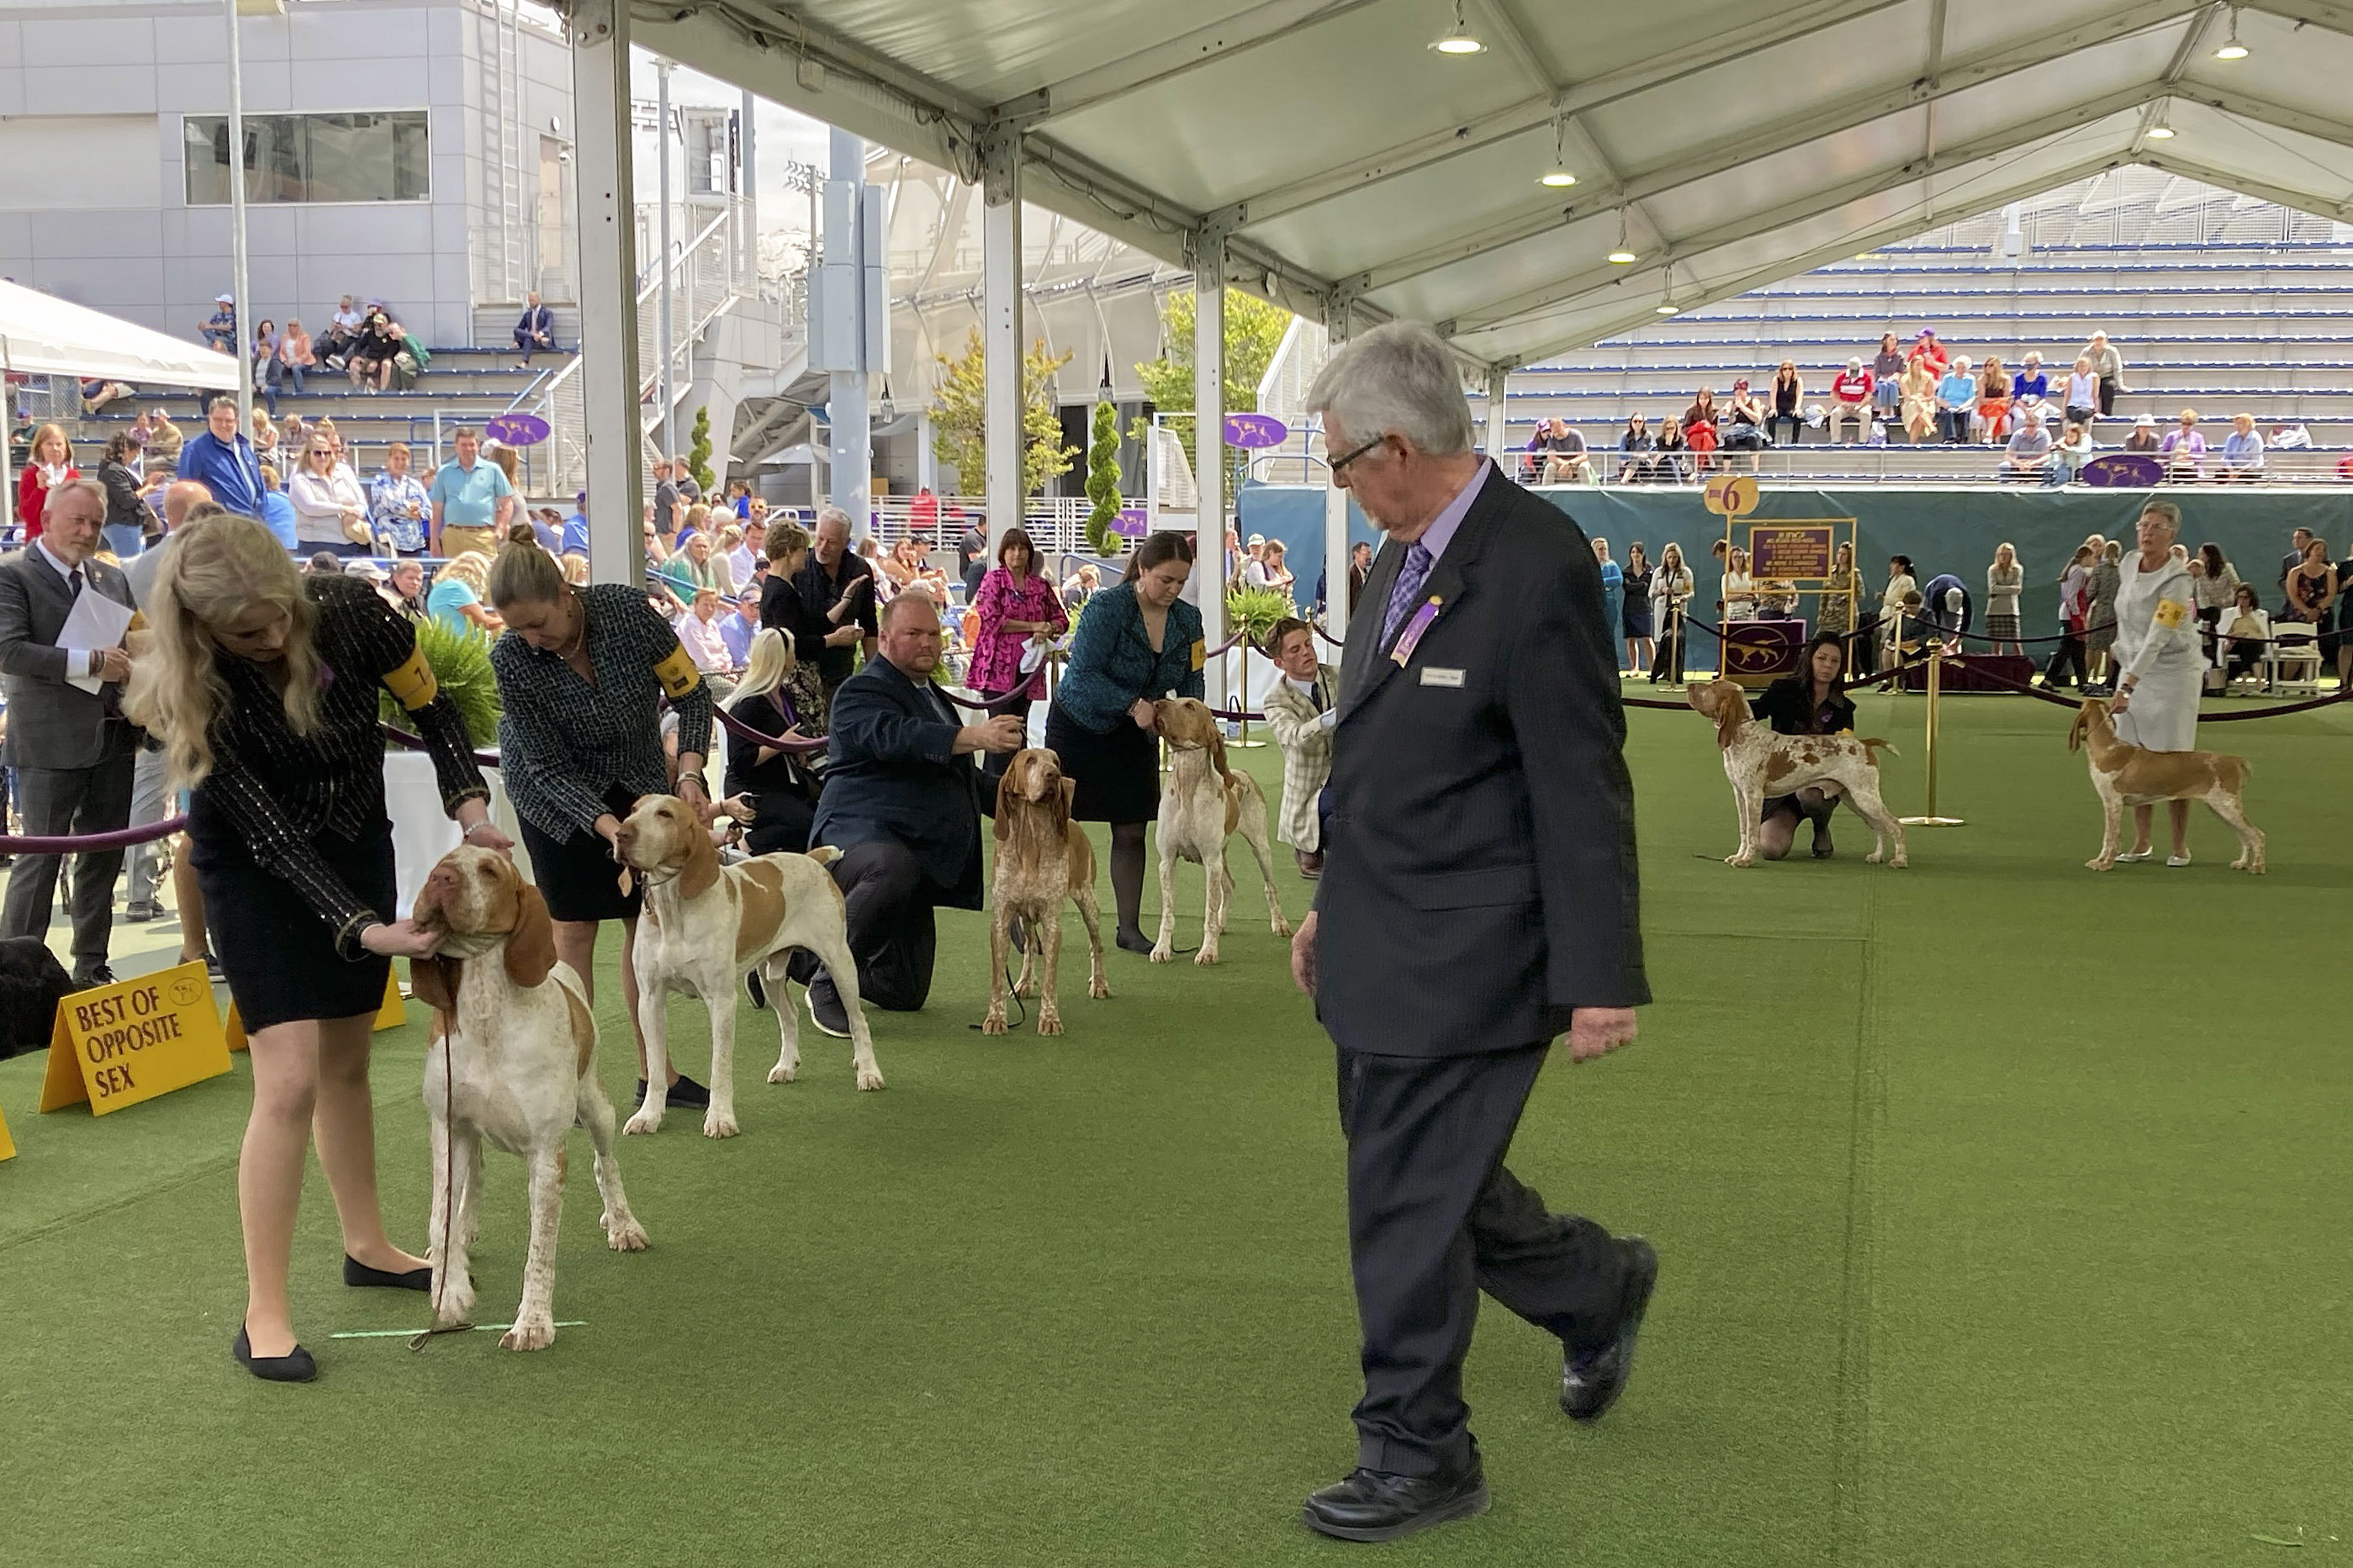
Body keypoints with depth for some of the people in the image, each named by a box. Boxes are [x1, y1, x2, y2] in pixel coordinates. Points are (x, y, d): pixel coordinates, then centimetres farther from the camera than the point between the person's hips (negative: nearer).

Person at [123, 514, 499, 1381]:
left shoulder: (347, 610, -23)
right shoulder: (196, 692, -29)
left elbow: (433, 710, -6)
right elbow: (269, 836, -26)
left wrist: (471, 806, -20)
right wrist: (363, 930, -34)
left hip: (357, 845, 4)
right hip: (256, 869, -3)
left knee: (348, 1058, 15)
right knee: (290, 1082, -13)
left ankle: (366, 1244, 33)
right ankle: (264, 1312, -6)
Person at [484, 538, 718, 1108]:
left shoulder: (626, 609, -27)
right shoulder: (512, 659, -27)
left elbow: (691, 693, -14)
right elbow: (550, 766, -21)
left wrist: (689, 774, -26)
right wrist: (606, 825, -34)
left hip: (637, 780, 2)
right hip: (557, 789, -2)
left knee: (646, 920, 3)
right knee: (573, 928, -6)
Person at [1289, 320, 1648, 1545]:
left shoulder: (1538, 568, -19)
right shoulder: (1404, 557, 10)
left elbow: (1582, 790, -19)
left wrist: (1601, 979, -18)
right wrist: (1335, 901, 22)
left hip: (1463, 964, -9)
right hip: (1379, 947, 9)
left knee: (1409, 1202, 0)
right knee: (1424, 1180, 19)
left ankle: (1417, 1455, 16)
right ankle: (1599, 1288, 41)